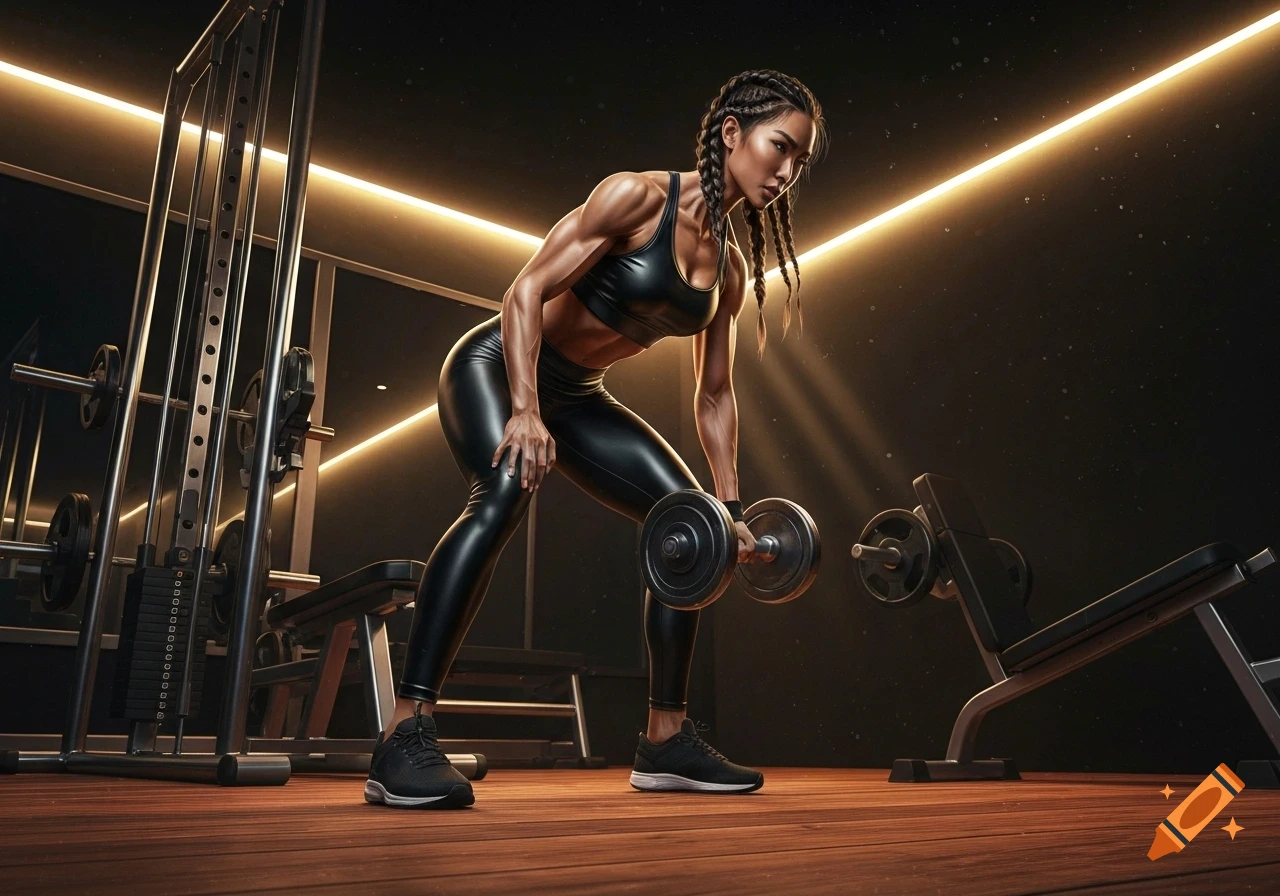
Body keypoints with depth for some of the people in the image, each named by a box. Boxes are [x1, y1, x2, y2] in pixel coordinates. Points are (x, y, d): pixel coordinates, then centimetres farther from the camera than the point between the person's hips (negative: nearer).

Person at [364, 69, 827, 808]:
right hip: (498, 365, -7)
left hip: (574, 395, 8)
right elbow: (527, 290, -23)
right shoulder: (639, 195, -17)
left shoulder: (731, 266, 3)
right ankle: (405, 740, -34)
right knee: (507, 489, -37)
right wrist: (523, 410, -35)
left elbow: (715, 394, 8)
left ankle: (667, 740, 6)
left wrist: (731, 506, 5)